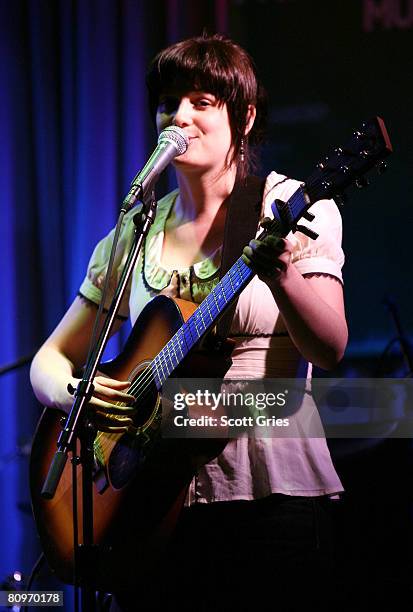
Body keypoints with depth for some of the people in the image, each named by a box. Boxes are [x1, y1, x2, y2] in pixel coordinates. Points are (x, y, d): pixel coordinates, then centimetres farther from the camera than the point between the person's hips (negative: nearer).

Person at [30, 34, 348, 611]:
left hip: (271, 496, -3)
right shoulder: (135, 235, 11)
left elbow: (330, 350, -15)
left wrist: (279, 274, -35)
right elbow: (51, 358, 15)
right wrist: (68, 391, -8)